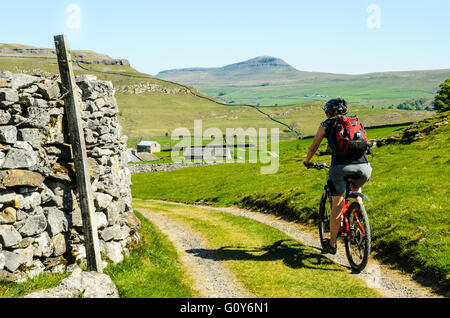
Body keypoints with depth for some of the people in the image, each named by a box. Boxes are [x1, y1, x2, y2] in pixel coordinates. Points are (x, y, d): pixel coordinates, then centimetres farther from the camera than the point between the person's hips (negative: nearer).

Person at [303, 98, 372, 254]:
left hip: (341, 166, -3)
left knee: (337, 205, 12)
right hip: (363, 164, 3)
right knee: (356, 188, 35)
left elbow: (313, 148, 23)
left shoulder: (326, 125, 17)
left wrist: (307, 162, 42)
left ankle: (332, 244, 22)